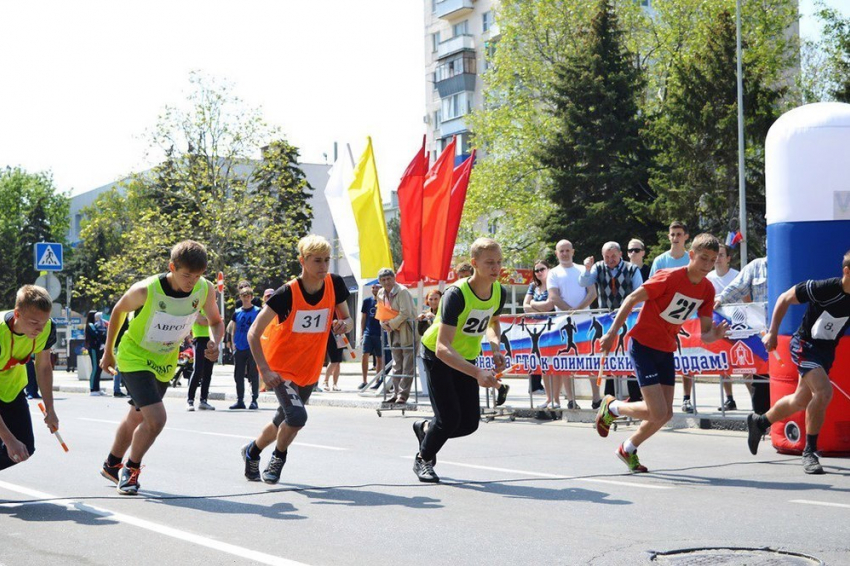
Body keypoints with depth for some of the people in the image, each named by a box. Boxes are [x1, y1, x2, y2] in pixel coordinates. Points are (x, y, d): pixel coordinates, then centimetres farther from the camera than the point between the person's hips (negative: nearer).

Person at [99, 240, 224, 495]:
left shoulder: (205, 290, -18)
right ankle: (131, 469, 5)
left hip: (165, 363, 5)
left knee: (137, 417, 21)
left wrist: (214, 342, -22)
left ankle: (112, 465, 45)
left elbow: (216, 321, 1)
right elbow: (118, 311, -7)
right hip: (134, 357, -5)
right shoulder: (146, 290, -28)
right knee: (156, 418, -20)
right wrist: (108, 352, 3)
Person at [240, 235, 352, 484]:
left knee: (284, 421, 16)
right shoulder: (287, 293, -24)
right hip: (280, 367, -5)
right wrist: (264, 369, -30)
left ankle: (252, 451, 43)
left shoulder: (335, 285, -12)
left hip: (309, 369, 5)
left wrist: (344, 325, -22)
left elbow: (347, 319, 3)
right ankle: (279, 456, 7)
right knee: (297, 416, -22)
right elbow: (253, 333, -21)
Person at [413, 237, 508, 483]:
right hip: (437, 356, -6)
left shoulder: (499, 292, -12)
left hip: (467, 357, 6)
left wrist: (496, 348, -7)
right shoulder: (456, 294, -32)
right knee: (450, 418, -14)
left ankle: (425, 428, 30)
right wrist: (477, 373, -50)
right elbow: (442, 348, -39)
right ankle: (423, 459, 16)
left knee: (470, 422, 0)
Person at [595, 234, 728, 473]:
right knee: (657, 412, -15)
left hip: (666, 350, 7)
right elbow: (632, 299, -13)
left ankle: (628, 449, 29)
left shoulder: (707, 290, -1)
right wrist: (612, 332, -13)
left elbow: (705, 334, 2)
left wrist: (714, 335, -22)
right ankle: (612, 407, 13)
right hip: (643, 344, -7)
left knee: (665, 414, 5)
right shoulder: (670, 278, -21)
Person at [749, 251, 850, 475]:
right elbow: (784, 299, -11)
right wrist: (772, 332, -9)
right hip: (805, 344, -7)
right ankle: (810, 452, -12)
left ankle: (759, 422, 44)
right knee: (824, 391, -26)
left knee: (801, 401, 17)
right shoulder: (823, 288, -25)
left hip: (827, 350, 7)